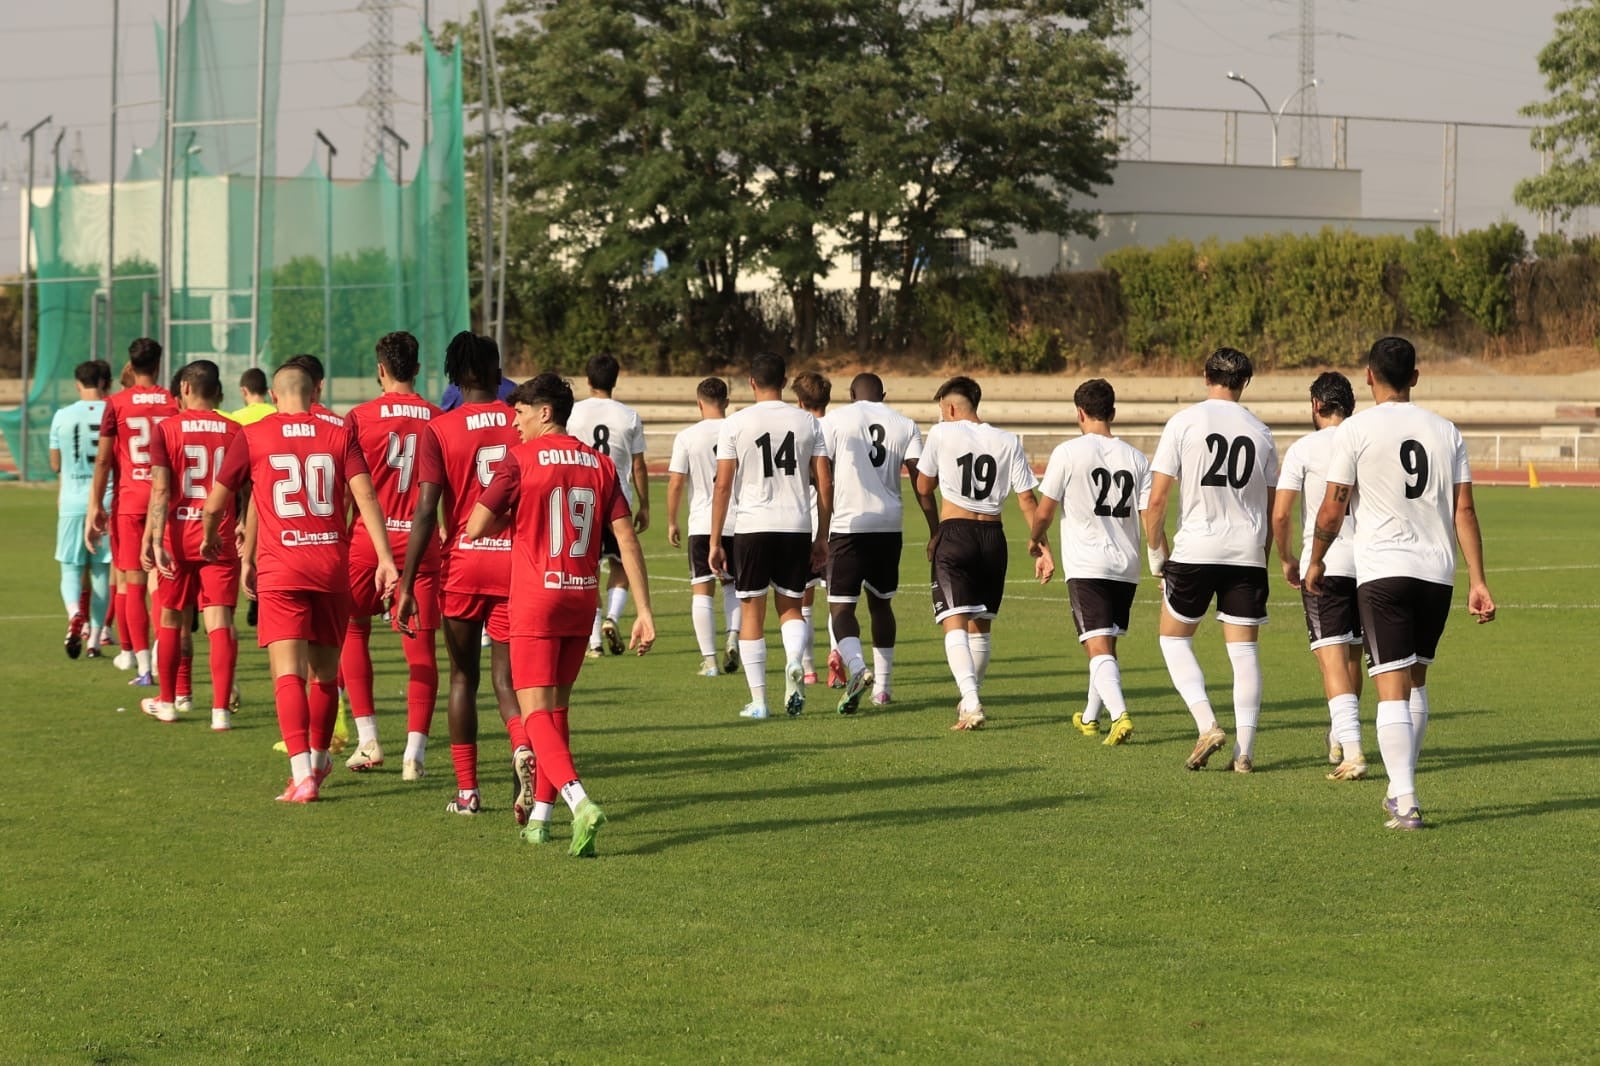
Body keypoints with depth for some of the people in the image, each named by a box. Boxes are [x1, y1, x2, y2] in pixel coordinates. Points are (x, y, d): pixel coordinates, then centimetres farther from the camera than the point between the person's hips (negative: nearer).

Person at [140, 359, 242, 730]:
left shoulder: (167, 429, -4)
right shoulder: (235, 432, 1)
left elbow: (160, 491, -12)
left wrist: (153, 540, -15)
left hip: (178, 537, -1)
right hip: (221, 540, 1)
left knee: (172, 619, 15)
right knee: (220, 621, -2)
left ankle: (167, 702, 27)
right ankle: (221, 709, -12)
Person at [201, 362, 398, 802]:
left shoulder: (252, 437, 4)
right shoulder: (339, 436, 8)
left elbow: (215, 503, 10)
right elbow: (365, 495, -4)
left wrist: (210, 538, 31)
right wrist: (385, 558, -7)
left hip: (281, 570, -3)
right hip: (332, 566, 3)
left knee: (288, 674, -8)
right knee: (325, 673, 16)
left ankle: (302, 774, -21)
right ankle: (318, 760, 34)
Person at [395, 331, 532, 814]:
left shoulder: (439, 430, -5)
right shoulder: (523, 423, 2)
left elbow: (425, 511, -11)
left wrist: (407, 583, -8)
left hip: (464, 561, -1)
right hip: (517, 562, 1)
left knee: (462, 676, 13)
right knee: (506, 677, 5)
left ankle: (467, 791, 15)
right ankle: (523, 745, -26)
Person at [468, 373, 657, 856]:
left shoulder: (521, 459, -8)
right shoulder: (600, 463, 6)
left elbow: (475, 528, -8)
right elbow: (627, 539, 1)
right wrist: (644, 611, 1)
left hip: (535, 601, -5)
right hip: (582, 599, 5)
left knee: (536, 713, -6)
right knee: (557, 708, 18)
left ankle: (579, 801, -28)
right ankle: (540, 816, 22)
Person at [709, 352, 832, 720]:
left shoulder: (735, 424, -1)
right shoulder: (807, 423, 6)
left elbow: (723, 486, -3)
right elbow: (825, 484, 4)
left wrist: (715, 542, 2)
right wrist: (822, 537, 13)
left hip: (753, 526, -2)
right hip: (797, 526, 2)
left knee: (752, 610, 8)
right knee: (790, 606, 16)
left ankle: (758, 700, 6)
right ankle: (794, 663, -15)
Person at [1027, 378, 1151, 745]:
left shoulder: (1068, 453, -6)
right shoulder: (1135, 458, 6)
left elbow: (1044, 512, -2)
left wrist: (1038, 543, 18)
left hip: (1086, 566, -5)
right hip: (1126, 566, 5)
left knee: (1098, 648, -9)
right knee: (1106, 645, 20)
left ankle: (1120, 715, -29)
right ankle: (1090, 718, 34)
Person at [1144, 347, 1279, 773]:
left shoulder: (1183, 422, -3)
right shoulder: (1261, 433, 7)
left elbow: (1156, 500, -6)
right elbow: (1272, 510, 13)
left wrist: (1156, 553, 6)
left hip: (1195, 550, -3)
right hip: (1248, 552, 3)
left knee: (1174, 639, 13)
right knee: (1243, 650, 6)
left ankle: (1208, 725, -4)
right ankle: (1244, 751, 2)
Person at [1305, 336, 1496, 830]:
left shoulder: (1357, 430, -4)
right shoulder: (1445, 432, 8)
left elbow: (1332, 512, -3)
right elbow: (1464, 511, 5)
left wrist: (1315, 563, 13)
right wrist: (1477, 581, 6)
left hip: (1383, 571, -4)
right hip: (1437, 570, 4)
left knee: (1392, 688, -6)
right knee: (1416, 682, 19)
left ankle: (1405, 802, -14)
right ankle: (1402, 788, 26)